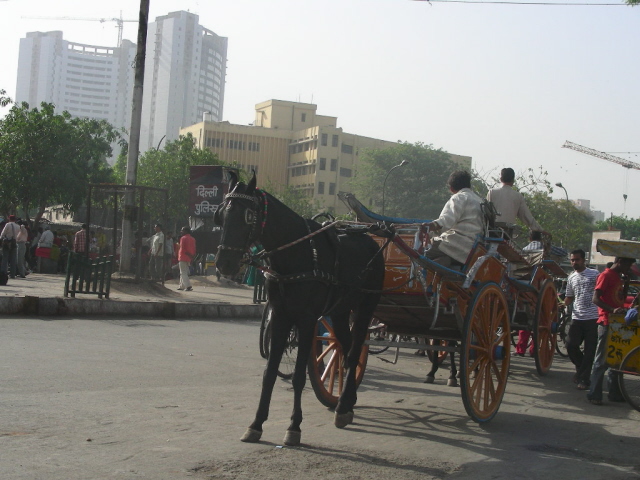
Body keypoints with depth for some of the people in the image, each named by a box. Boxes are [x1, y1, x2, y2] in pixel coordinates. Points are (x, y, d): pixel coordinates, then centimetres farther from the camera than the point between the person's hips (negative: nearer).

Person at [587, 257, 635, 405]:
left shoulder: (618, 278, 17)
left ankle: (615, 393, 20)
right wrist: (612, 310, -31)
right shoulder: (606, 276, -10)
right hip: (607, 323, -9)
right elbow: (596, 298, -19)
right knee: (602, 360, -6)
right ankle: (594, 394, -1)